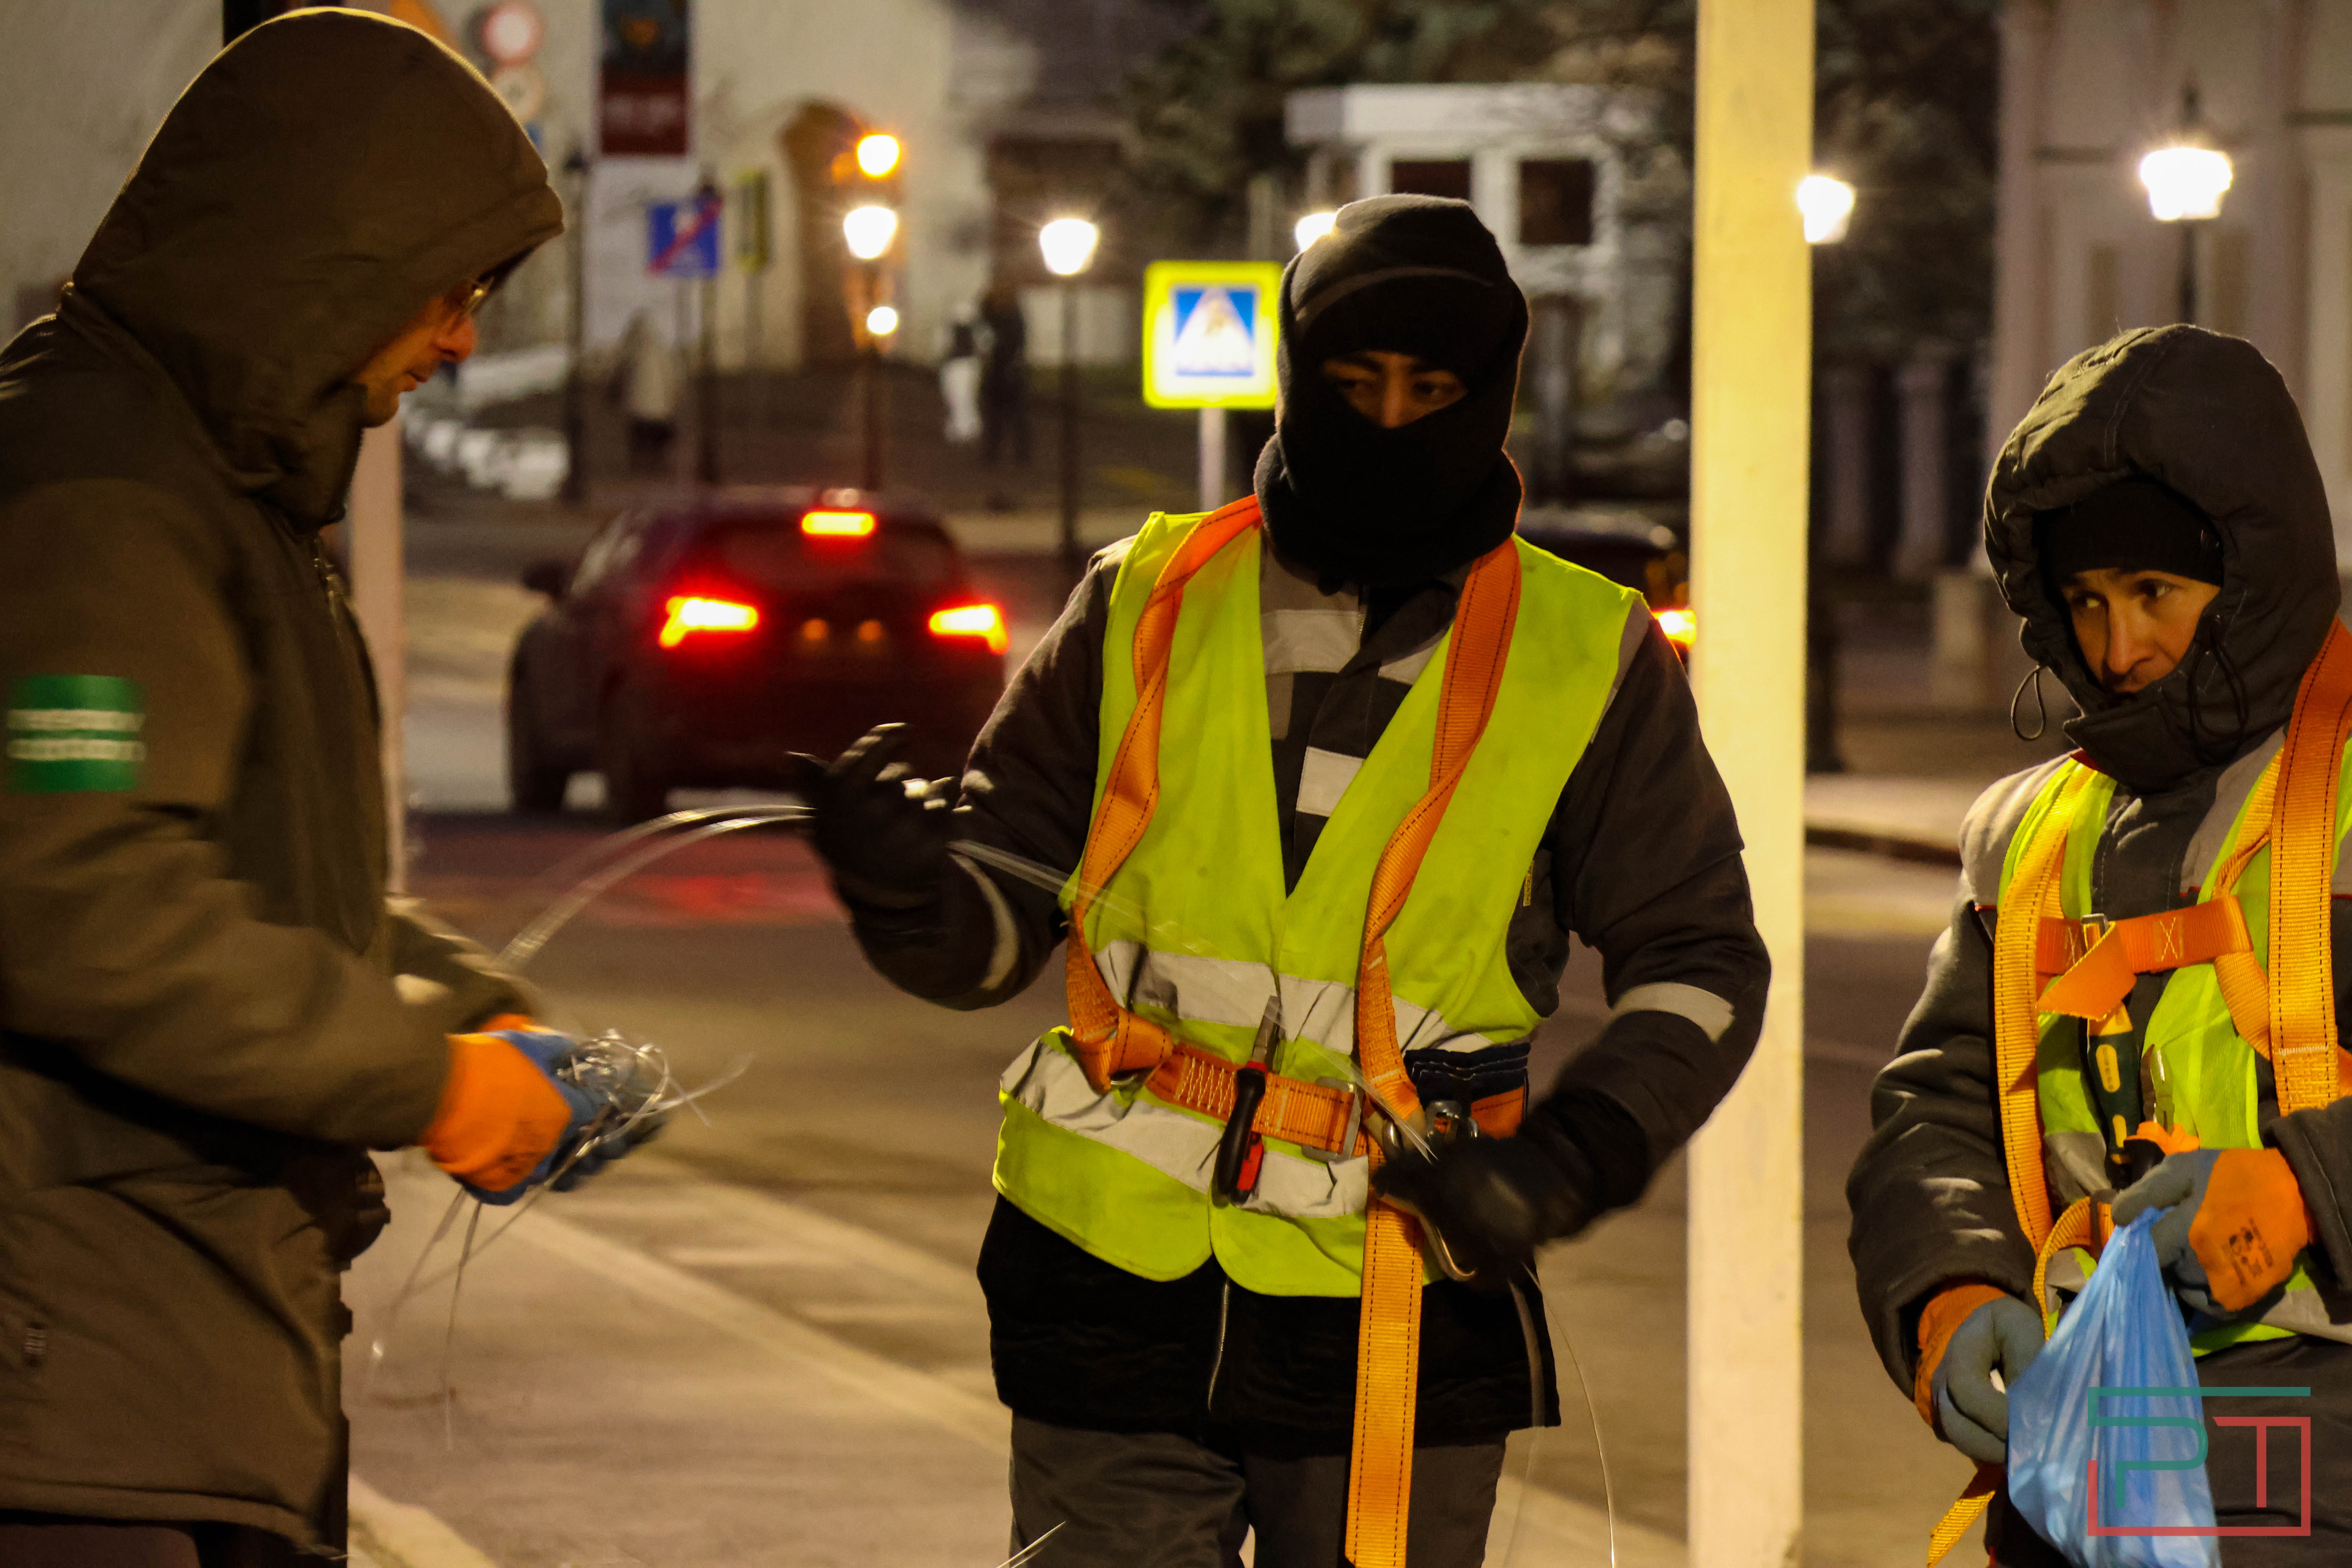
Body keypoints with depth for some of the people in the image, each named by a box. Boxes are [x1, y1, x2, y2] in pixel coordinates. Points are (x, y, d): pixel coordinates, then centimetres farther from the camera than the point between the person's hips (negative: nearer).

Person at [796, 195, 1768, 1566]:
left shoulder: (1588, 661, 3)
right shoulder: (1149, 605, 6)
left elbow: (1699, 962, 8)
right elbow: (1003, 913, 7)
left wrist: (1574, 1158, -10)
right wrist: (903, 880, -17)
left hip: (1394, 1332, -1)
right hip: (1115, 1286, 1)